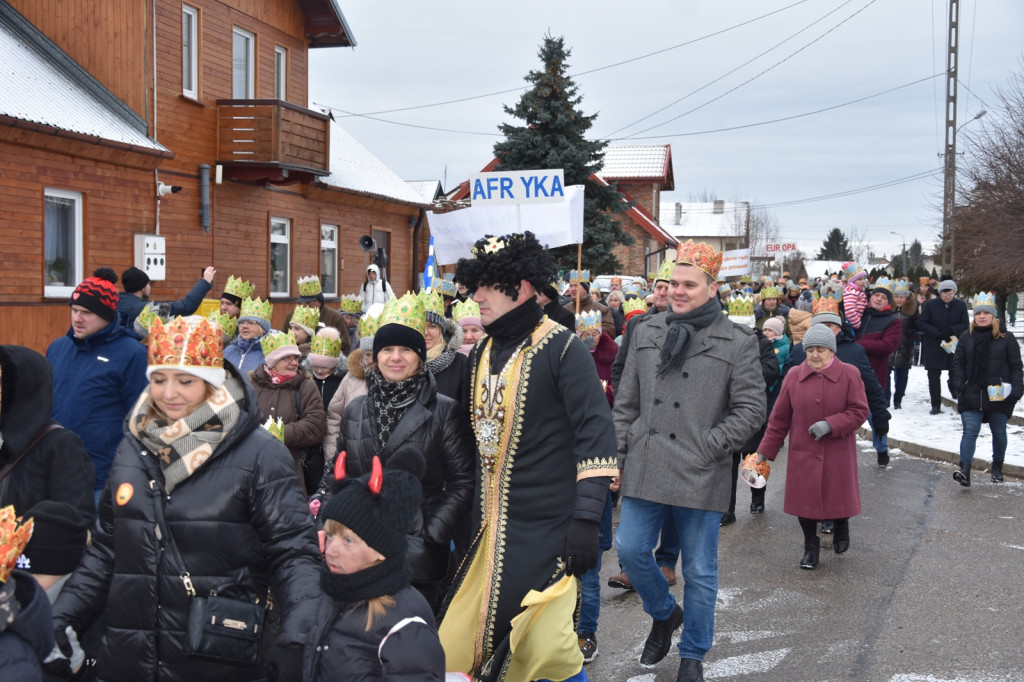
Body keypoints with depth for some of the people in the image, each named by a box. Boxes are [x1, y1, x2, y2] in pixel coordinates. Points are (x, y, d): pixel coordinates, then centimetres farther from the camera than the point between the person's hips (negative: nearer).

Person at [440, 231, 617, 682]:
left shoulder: (561, 349, -10)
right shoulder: (483, 354, 10)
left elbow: (596, 434, -16)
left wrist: (586, 520, -23)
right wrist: (473, 517, 18)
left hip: (547, 528, -7)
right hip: (491, 526, 7)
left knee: (544, 646, -7)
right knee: (460, 644, 8)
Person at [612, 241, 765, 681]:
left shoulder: (738, 343, -1)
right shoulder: (646, 333, 10)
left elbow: (750, 410, -3)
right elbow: (626, 403, 13)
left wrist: (708, 447, -11)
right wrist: (618, 455, 7)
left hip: (701, 475, -3)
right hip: (645, 470, 3)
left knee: (699, 571, 7)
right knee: (630, 549, 3)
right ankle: (664, 613, 33)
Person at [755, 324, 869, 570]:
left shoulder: (849, 375, -6)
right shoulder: (794, 377, -1)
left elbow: (859, 411, -7)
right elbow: (779, 418, 3)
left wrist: (831, 425, -21)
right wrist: (765, 450, 2)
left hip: (838, 454, -1)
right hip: (802, 453, 1)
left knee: (838, 496, 10)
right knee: (804, 499, 3)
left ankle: (841, 529, 43)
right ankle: (811, 546, 24)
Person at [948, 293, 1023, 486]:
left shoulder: (1006, 339, 3)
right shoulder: (966, 339, 9)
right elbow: (957, 364, 8)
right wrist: (958, 385, -4)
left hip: (998, 396, -1)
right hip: (972, 395, 1)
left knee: (998, 433, 12)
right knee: (970, 431, -9)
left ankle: (997, 468, 30)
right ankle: (965, 470, -19)